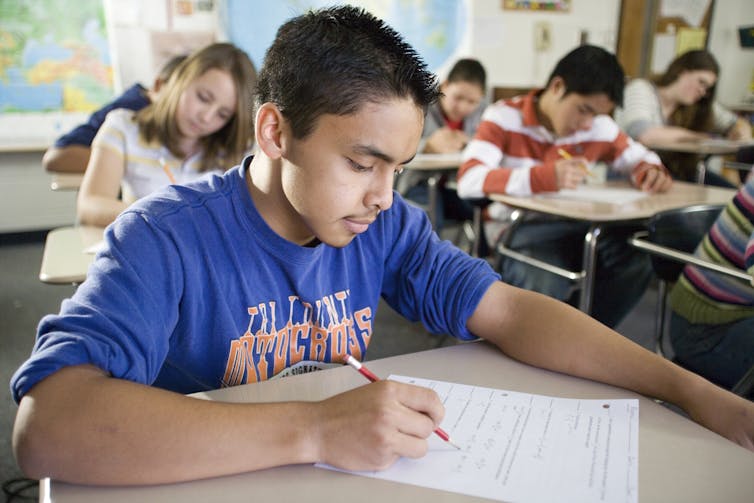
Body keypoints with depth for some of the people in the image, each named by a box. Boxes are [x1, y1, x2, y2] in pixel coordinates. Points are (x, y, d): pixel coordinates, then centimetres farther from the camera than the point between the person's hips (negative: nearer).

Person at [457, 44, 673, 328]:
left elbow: (637, 156, 21)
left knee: (636, 263, -20)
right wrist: (546, 177, -35)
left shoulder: (600, 127, 3)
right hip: (519, 229, -5)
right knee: (549, 286, -34)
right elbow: (468, 180, -23)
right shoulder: (506, 117, -9)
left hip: (576, 229, 5)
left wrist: (650, 170, -8)